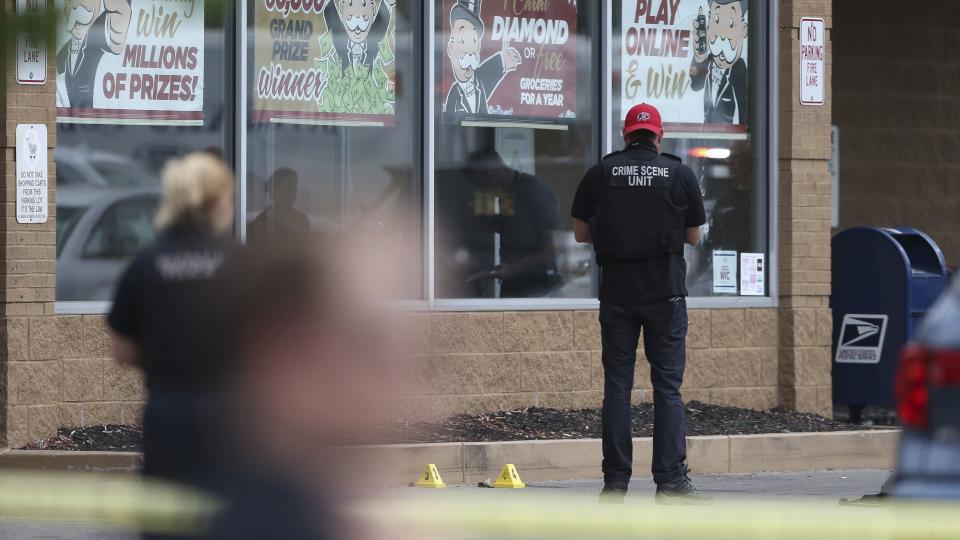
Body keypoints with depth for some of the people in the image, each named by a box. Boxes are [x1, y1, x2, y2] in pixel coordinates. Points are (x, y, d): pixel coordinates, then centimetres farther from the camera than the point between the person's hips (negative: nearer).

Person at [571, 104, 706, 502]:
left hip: (617, 290, 1)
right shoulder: (680, 174, 1)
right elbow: (694, 237, 7)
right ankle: (670, 479, -3)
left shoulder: (601, 173, 2)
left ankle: (616, 480, 3)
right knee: (667, 384, 2)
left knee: (617, 384, 4)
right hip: (665, 290, -1)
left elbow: (580, 233, 7)